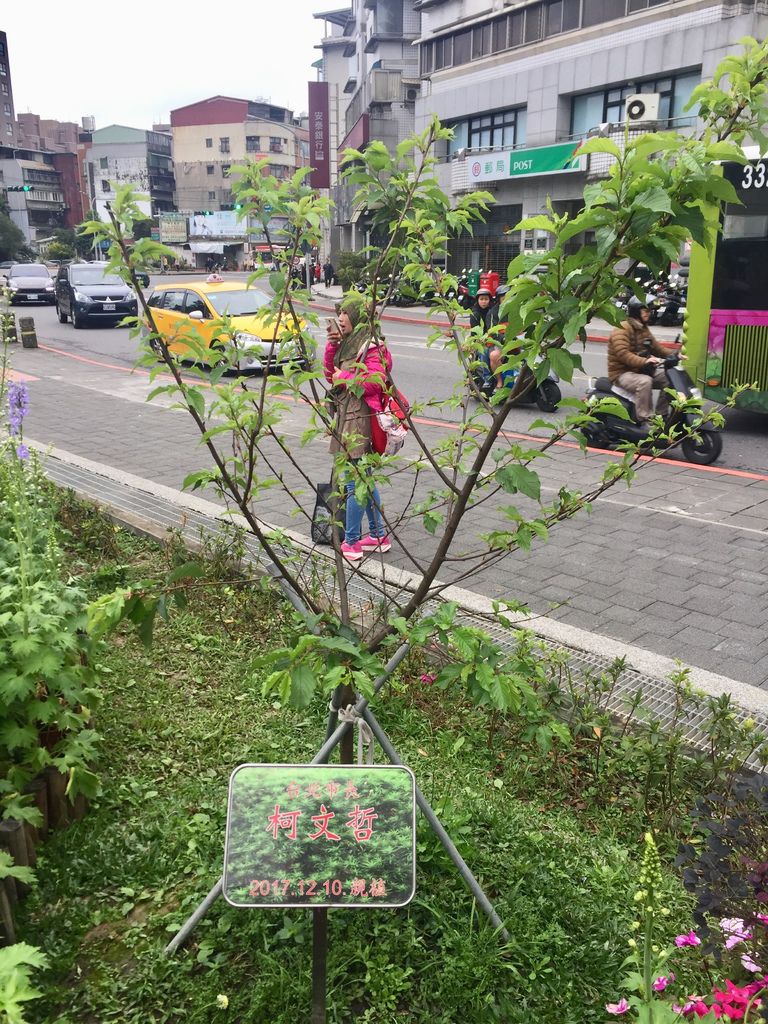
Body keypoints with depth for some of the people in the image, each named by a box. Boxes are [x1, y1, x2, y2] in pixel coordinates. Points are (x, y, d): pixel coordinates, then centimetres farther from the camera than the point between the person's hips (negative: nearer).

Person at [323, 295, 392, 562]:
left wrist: (344, 378, -12)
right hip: (346, 419, 10)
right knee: (365, 480, 15)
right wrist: (331, 345, 4)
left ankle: (350, 543, 2)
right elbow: (330, 375, 16)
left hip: (360, 421, -10)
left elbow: (376, 381, -24)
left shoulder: (371, 346, -12)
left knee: (354, 482, -5)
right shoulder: (347, 344, 15)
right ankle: (378, 535, 25)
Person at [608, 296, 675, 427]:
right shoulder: (621, 329, -16)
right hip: (622, 373, -9)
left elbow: (656, 347, 18)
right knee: (645, 381, -36)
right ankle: (645, 421, -32)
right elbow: (623, 354, -30)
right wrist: (645, 361, -42)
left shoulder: (643, 329, 14)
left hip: (641, 371, 9)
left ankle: (660, 415, 3)